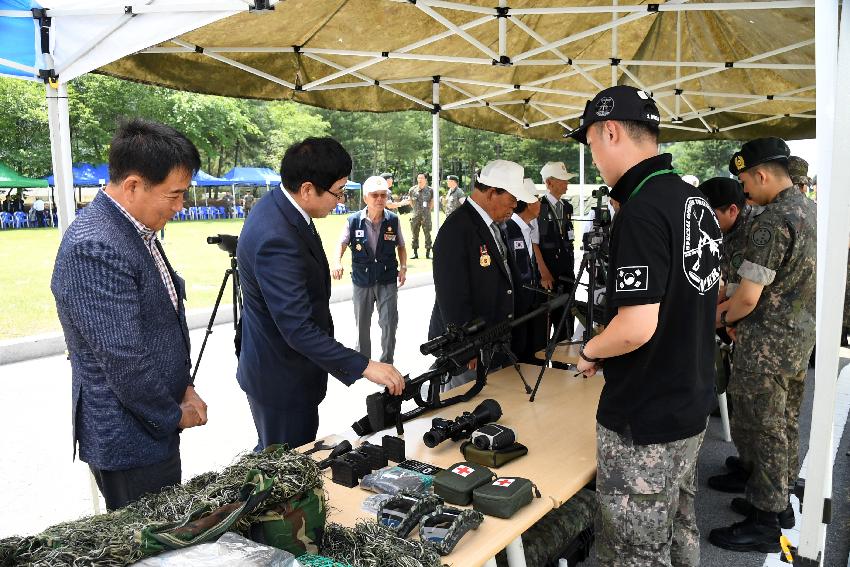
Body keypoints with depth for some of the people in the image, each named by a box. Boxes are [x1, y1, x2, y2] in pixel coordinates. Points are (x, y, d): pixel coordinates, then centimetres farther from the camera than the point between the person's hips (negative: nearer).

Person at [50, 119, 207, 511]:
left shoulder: (138, 230, 4)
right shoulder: (94, 249, -26)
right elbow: (124, 362, -25)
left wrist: (185, 387, 3)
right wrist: (174, 415, -10)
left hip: (154, 426, 9)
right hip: (128, 441, -9)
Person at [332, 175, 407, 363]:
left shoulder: (393, 220, -6)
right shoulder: (354, 221, -10)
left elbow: (401, 246, 8)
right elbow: (342, 244, 0)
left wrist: (403, 267, -5)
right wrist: (338, 262, -18)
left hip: (387, 280, 0)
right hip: (362, 280, 0)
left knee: (389, 323, -2)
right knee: (362, 324, 15)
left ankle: (387, 361, 17)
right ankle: (363, 359, 35)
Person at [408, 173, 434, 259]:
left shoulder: (430, 190, 0)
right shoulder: (412, 190, 3)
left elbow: (433, 201, 14)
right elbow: (410, 200, 18)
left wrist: (428, 209, 9)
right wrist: (415, 208, 13)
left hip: (426, 216, -2)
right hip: (415, 215, 2)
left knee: (427, 234, 1)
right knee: (415, 234, 5)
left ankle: (428, 252, 8)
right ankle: (415, 252, 13)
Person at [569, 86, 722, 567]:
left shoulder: (642, 210, -24)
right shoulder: (697, 202, 6)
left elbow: (636, 327, -29)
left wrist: (589, 352, -11)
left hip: (644, 423, -9)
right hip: (693, 402, 9)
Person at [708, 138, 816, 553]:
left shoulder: (772, 222, -22)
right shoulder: (810, 210, 8)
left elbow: (749, 297, -22)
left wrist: (724, 318, -2)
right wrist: (733, 304, 10)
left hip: (767, 343, -9)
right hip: (800, 336, 10)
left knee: (759, 428, 1)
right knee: (785, 424, 18)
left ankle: (763, 524, 12)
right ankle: (778, 499, 33)